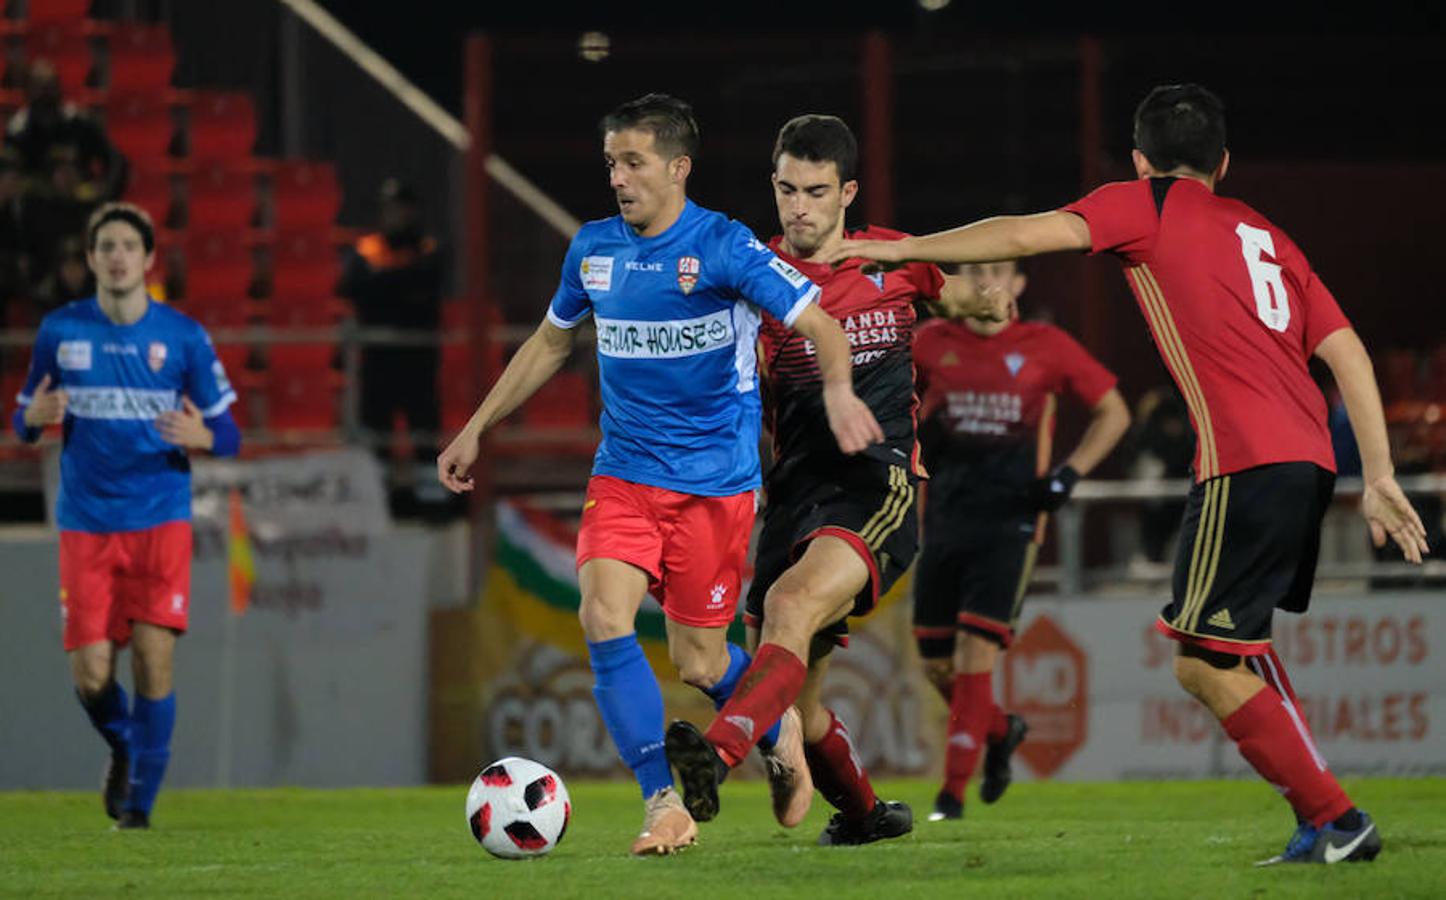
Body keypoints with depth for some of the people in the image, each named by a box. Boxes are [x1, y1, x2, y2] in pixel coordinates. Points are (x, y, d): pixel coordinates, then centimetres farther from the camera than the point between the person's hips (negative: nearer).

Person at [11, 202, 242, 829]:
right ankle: (123, 747, 29)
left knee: (153, 659, -12)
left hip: (161, 522, -1)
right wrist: (34, 418, -13)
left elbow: (227, 433, 5)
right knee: (91, 674, -5)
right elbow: (24, 422, 12)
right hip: (86, 527, 1)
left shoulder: (183, 337, 0)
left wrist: (201, 437, -19)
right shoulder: (60, 331, 3)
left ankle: (140, 802, 3)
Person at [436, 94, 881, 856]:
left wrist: (839, 391, -34)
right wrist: (476, 429, 21)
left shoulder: (722, 249, -12)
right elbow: (551, 342, 21)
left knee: (698, 661, 2)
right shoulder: (594, 249, 5)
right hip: (623, 473, 4)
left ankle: (781, 724, 37)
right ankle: (664, 804, -15)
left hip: (714, 482, -4)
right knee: (603, 618, -18)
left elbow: (818, 323, -14)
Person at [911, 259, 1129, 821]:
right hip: (945, 518, 3)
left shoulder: (1045, 348, 0)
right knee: (936, 663, 5)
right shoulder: (933, 343, 6)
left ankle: (953, 790, -9)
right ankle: (1000, 732, 35)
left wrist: (1069, 474, -2)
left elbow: (1113, 412, 9)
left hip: (1012, 520, -3)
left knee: (976, 649, -14)